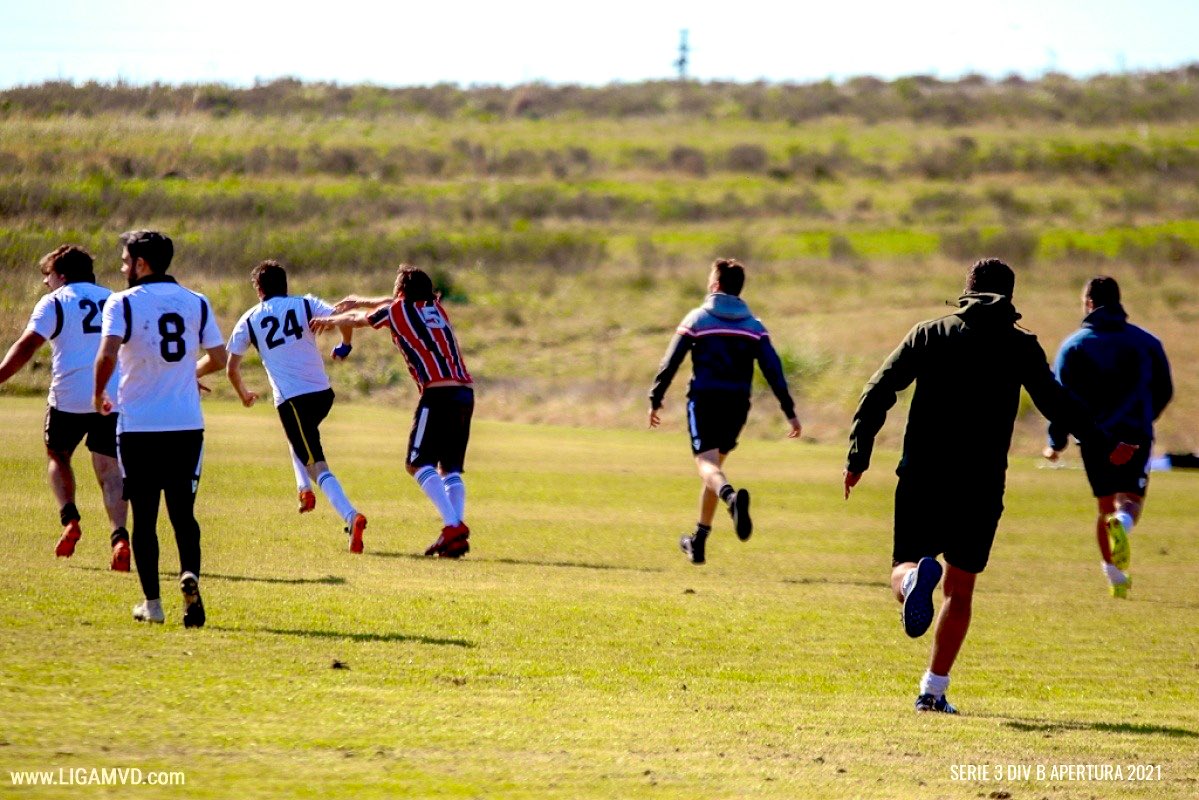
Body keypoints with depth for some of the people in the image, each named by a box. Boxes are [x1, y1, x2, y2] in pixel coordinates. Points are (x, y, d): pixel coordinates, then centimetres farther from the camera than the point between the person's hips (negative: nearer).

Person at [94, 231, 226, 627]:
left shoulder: (122, 303, -6)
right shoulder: (196, 303, 6)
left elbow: (108, 354, -19)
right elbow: (218, 358, 8)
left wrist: (99, 393, -2)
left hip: (138, 427, -2)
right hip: (187, 426, 3)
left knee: (144, 517, 7)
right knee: (183, 512, 8)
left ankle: (152, 602, 9)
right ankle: (190, 573, -20)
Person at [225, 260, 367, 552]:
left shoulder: (249, 320, 9)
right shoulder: (305, 304, 9)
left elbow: (231, 368, 14)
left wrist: (244, 394, 34)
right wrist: (344, 346, 19)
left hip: (290, 399, -3)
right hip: (322, 393, 3)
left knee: (317, 465, -10)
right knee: (300, 435, 36)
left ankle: (351, 516, -30)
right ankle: (305, 490, 20)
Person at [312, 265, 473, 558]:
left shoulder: (396, 311, 10)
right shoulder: (435, 307, 24)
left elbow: (357, 321, 29)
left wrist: (330, 320, 49)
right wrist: (360, 301, 57)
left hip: (439, 392, -6)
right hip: (466, 392, 6)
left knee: (420, 464, -8)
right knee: (450, 468, 9)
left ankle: (454, 525, -26)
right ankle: (457, 535, -7)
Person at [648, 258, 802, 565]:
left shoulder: (697, 319, 2)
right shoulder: (754, 326, 10)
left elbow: (670, 363, 0)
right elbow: (773, 370, 2)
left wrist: (655, 400, 8)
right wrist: (790, 412, 2)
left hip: (704, 401, -4)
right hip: (737, 404, 4)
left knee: (707, 464, -14)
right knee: (715, 464, 19)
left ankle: (731, 496, -51)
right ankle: (698, 541, 25)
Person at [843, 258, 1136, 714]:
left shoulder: (929, 334, 8)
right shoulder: (1021, 346, 5)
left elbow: (878, 391, 1)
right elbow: (1056, 404, 1)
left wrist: (857, 458, 3)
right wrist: (1106, 448, 13)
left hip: (922, 477, 0)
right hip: (981, 486, 0)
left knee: (902, 570, 8)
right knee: (960, 590, 12)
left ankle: (916, 576, -30)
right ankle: (933, 690, 7)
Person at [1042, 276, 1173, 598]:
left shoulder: (1074, 345, 3)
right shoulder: (1147, 342, 8)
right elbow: (1164, 391, 14)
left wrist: (1056, 442, 6)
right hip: (1135, 435, -1)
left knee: (1105, 505, 14)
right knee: (1131, 500, -2)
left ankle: (1116, 577, 14)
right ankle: (1122, 523, -39)